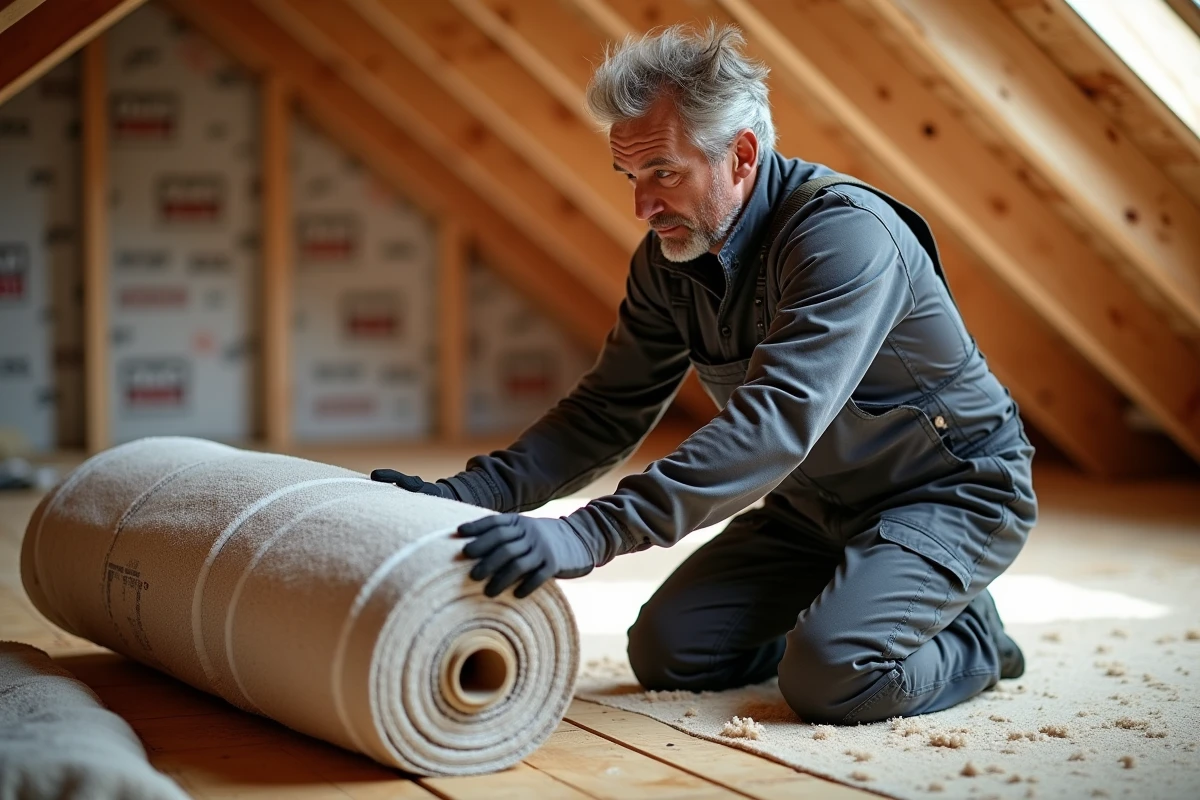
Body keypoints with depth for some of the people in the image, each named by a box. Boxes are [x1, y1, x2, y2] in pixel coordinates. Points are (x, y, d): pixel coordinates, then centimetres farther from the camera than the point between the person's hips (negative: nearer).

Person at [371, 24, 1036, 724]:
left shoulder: (845, 234, -31)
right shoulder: (669, 259, -6)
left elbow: (775, 422, -43)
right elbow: (611, 409, -3)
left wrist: (588, 536, -52)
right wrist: (468, 494, -21)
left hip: (953, 490, -7)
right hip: (819, 501, 7)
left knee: (833, 679, -28)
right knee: (666, 653, -4)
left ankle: (968, 638, 4)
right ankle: (838, 612, 19)